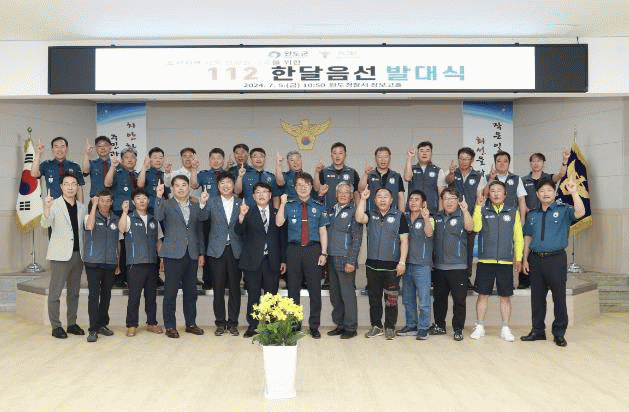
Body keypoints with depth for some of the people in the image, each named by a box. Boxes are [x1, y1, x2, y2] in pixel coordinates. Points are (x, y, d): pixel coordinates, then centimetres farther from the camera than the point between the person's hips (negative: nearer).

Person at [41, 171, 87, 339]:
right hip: (60, 255, -5)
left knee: (74, 292, 12)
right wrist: (47, 208, -40)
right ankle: (56, 326, 7)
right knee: (55, 292, -1)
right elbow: (45, 224, -21)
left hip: (78, 254, 5)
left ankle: (72, 323, 21)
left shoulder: (82, 207, 11)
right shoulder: (55, 205, -5)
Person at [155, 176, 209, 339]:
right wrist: (159, 197, -29)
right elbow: (158, 217, -18)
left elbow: (200, 230, 9)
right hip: (173, 253, -4)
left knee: (191, 291, 10)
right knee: (170, 291, 0)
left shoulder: (195, 207, 14)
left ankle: (191, 323, 21)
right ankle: (170, 326, 9)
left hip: (191, 254, 4)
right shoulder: (166, 204, 3)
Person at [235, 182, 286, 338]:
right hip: (253, 260, -1)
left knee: (271, 295, 5)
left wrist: (283, 260, 7)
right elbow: (239, 232, -9)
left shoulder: (277, 213, 9)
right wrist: (241, 216, -27)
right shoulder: (249, 213, 4)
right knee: (253, 295, 4)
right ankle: (252, 325, 14)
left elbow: (282, 237, 10)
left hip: (272, 261, 1)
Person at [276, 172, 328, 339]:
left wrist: (323, 253, 0)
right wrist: (283, 203, -11)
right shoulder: (289, 206, 9)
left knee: (315, 288, 1)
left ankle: (314, 325, 11)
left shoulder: (319, 207, 9)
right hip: (294, 250, 0)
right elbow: (278, 223, -5)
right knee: (293, 288, 6)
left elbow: (323, 231, 7)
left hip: (313, 250, 0)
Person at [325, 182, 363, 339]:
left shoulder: (353, 211, -4)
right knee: (335, 295, 11)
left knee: (348, 294, -2)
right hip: (331, 259, 6)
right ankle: (339, 325, 22)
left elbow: (357, 238, -8)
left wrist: (351, 261, -14)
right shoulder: (331, 211, 15)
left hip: (345, 260, -6)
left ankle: (350, 328, 8)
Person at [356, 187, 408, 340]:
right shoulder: (371, 216, 11)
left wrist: (402, 261, -9)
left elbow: (404, 240, -1)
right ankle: (376, 326, 21)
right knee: (374, 297, 10)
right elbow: (359, 218, -11)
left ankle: (390, 327, 13)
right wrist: (363, 199, -10)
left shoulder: (399, 216, 2)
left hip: (392, 266, -3)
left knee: (391, 299, 1)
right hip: (372, 264, 3)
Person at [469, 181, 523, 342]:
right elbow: (476, 227, -10)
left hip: (506, 261, 1)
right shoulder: (483, 211, 7)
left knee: (505, 296, 5)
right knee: (483, 294, 4)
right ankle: (480, 327, 15)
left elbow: (518, 237, 10)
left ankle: (505, 328, 16)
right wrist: (478, 206, -12)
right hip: (485, 260, -1)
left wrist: (518, 258, 6)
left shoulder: (513, 212, 10)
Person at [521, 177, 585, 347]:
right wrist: (525, 259, 12)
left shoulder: (563, 210, 0)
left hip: (556, 259, -4)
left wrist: (574, 192, -29)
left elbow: (580, 212, -20)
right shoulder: (532, 215, 13)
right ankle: (538, 330, 21)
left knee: (559, 296, 0)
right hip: (536, 259, 4)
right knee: (537, 296, 9)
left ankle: (559, 333, 11)